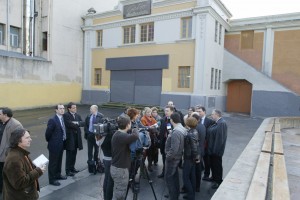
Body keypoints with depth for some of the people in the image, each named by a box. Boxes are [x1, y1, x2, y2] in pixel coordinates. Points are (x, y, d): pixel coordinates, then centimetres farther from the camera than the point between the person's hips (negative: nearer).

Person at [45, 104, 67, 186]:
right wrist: (50, 141, -3)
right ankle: (52, 179, 21)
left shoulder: (62, 118, 4)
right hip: (54, 145, -8)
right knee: (53, 162, 7)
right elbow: (48, 133, -17)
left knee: (59, 161, 22)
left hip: (61, 144, 8)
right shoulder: (52, 120, -20)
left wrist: (63, 141, 9)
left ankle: (58, 175, 40)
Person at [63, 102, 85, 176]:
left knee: (74, 154, 15)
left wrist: (77, 123, -17)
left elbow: (83, 123, 1)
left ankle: (72, 167, 29)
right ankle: (68, 170, 11)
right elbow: (69, 124, -22)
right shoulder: (65, 115, -10)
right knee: (69, 155, 1)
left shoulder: (77, 115, 11)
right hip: (70, 137, -6)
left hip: (77, 137, 6)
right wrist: (77, 125, -10)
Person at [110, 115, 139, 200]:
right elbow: (135, 136, -38)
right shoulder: (120, 136, -23)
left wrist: (133, 131, 0)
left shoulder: (118, 134, 7)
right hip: (120, 170, -10)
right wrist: (135, 129, -18)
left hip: (117, 168, 10)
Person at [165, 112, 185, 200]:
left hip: (172, 158, -9)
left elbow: (174, 149, -30)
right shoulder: (183, 129, 1)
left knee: (169, 177, 5)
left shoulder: (176, 132, -29)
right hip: (178, 156, 9)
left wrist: (168, 157, -16)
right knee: (175, 175, 22)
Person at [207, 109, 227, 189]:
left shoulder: (221, 123, -24)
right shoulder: (217, 122, 4)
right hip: (212, 148, 9)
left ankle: (219, 181, 25)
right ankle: (214, 177, 41)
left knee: (217, 165, 8)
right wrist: (210, 148, 9)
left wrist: (215, 149, -23)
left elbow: (220, 138, -26)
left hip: (216, 149, -9)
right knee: (213, 163, 22)